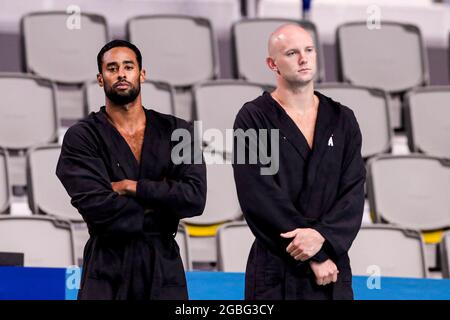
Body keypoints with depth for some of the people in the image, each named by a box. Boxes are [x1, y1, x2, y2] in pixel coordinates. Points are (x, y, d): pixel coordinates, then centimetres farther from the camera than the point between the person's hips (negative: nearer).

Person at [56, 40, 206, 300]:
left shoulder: (176, 131, 6)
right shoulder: (82, 137, -2)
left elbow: (195, 197, -7)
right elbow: (95, 205, -14)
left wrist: (131, 188, -11)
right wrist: (161, 206, -7)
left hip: (164, 264, 2)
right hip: (108, 268, -2)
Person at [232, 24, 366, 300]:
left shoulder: (342, 120, 9)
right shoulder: (254, 119, -3)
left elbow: (353, 192, 2)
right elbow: (259, 198, -11)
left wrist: (322, 236, -17)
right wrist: (314, 257, -12)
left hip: (333, 268, 3)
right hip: (276, 271, -3)